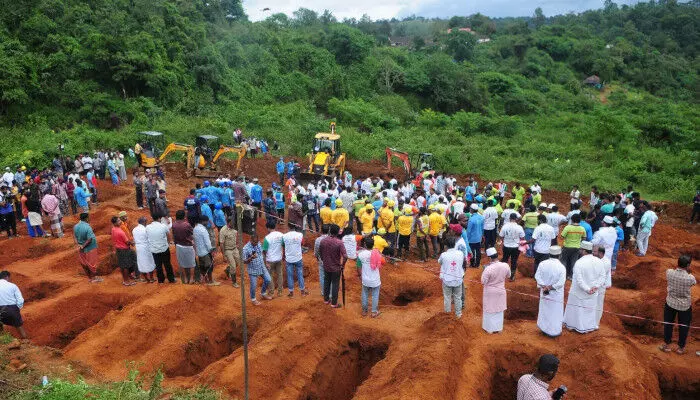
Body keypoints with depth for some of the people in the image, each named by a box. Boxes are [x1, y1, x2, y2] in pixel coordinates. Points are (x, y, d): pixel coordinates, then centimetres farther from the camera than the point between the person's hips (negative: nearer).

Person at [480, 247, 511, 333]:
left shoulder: (488, 269, -32)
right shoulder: (505, 266, -18)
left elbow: (483, 282, -22)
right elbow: (508, 276, 1)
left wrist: (485, 270, -10)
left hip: (490, 292, -4)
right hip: (501, 291, 4)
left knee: (489, 311, 16)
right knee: (499, 310, 22)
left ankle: (490, 328, 31)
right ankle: (498, 328, 37)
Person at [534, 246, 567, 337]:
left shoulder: (542, 264, -10)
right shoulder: (561, 267, -20)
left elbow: (537, 276, -9)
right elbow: (561, 282, -21)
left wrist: (544, 286, -11)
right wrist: (550, 287, -13)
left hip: (544, 293, 4)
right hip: (556, 295, -3)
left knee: (544, 310, 21)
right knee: (556, 312, 12)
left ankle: (543, 327, 34)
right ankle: (554, 331, 23)